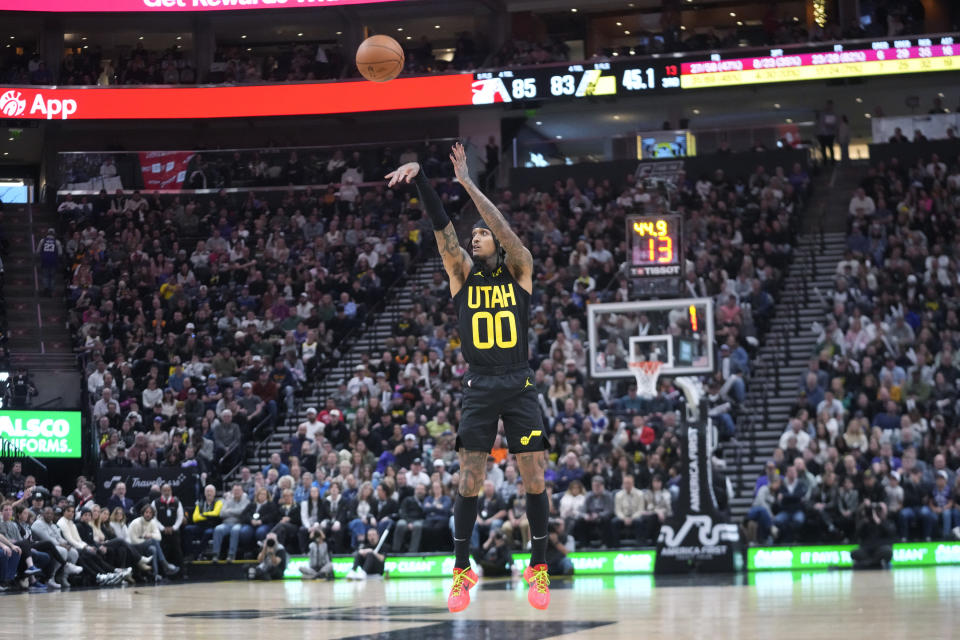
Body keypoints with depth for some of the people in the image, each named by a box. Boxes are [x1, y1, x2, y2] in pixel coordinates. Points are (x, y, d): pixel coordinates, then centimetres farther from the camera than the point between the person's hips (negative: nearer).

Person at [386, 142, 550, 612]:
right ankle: (461, 570, 6)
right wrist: (418, 176, -21)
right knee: (469, 480, -3)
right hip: (479, 388, 1)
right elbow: (442, 226, -7)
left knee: (534, 478, -1)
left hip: (520, 387, -1)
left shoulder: (519, 270, 3)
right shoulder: (462, 273, 6)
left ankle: (539, 567, 10)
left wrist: (467, 183, -19)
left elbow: (504, 229, -14)